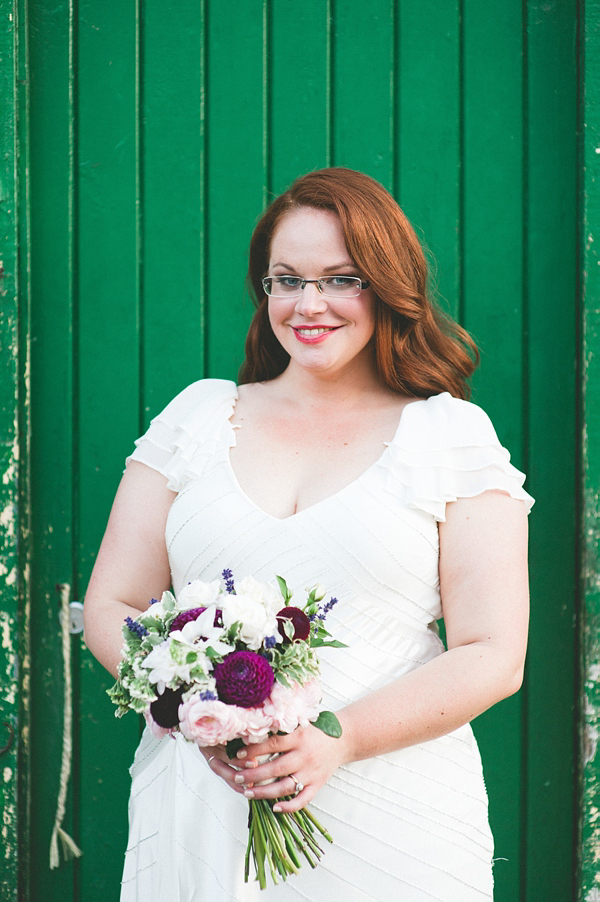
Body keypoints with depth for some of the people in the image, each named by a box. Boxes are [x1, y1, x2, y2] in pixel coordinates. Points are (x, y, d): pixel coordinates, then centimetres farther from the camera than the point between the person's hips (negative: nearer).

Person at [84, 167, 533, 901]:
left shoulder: (451, 434, 3)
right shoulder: (197, 415, 9)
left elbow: (492, 657, -3)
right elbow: (110, 610, 7)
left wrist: (340, 738, -17)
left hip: (389, 819, -1)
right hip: (197, 816, 2)